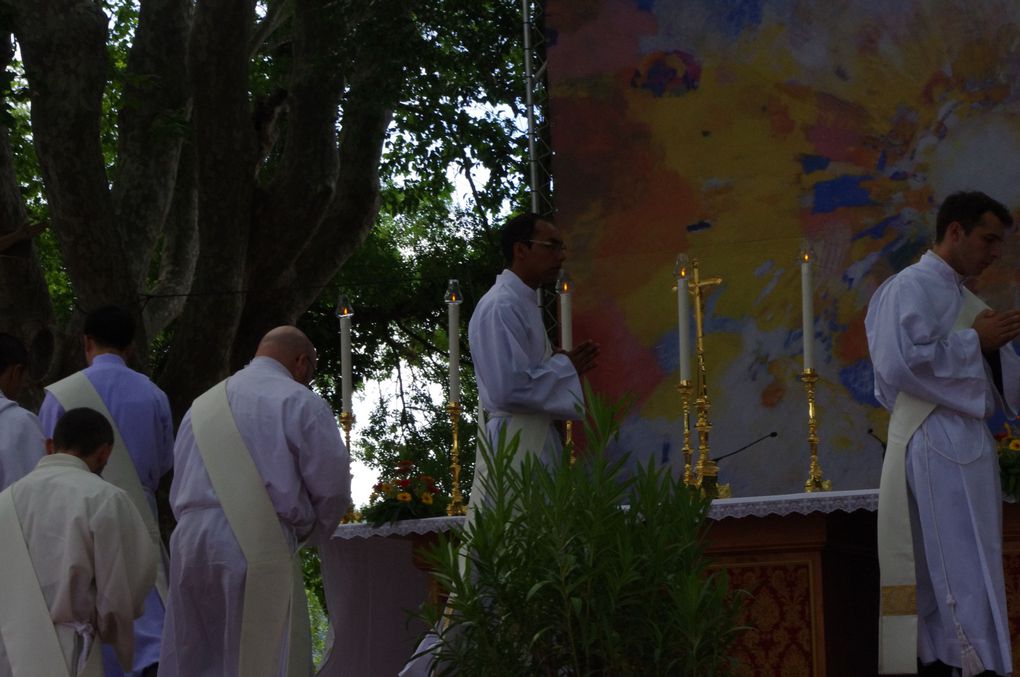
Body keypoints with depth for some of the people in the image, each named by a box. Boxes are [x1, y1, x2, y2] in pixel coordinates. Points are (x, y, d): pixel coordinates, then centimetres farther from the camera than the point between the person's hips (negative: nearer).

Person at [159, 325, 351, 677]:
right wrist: (304, 533, 18)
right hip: (259, 554, -5)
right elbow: (332, 487, 0)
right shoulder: (300, 402, 0)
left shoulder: (202, 406, 17)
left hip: (190, 547, 6)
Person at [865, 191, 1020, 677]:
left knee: (946, 572, 7)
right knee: (962, 568, -12)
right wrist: (975, 340, -12)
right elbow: (902, 361, -20)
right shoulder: (912, 287, -7)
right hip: (936, 444, -9)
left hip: (968, 443, 9)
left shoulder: (963, 298, 20)